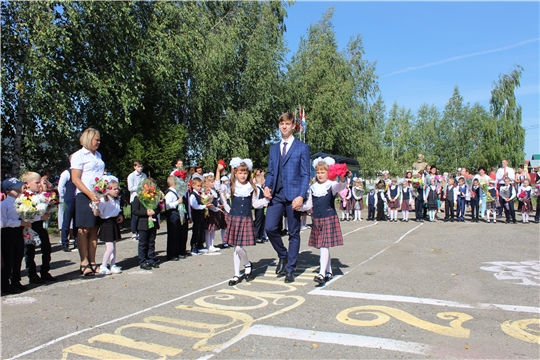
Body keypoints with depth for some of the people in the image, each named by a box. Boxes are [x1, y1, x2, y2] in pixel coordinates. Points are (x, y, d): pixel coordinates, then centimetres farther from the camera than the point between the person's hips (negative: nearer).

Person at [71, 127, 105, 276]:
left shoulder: (98, 155, 17)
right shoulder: (78, 155, -2)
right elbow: (75, 179, -9)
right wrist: (90, 194, -18)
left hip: (99, 196, 6)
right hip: (84, 197, -6)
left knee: (94, 230, 7)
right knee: (84, 229, -2)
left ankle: (92, 262, 11)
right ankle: (84, 263, 4)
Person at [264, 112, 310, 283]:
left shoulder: (302, 147, 2)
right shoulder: (273, 148, 16)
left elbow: (305, 174, -3)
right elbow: (270, 172, 16)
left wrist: (301, 196, -15)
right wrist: (267, 186, -5)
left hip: (293, 195, -3)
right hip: (276, 194, 4)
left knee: (294, 233, 4)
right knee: (270, 228, -9)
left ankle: (290, 269, 16)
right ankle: (283, 255, 18)